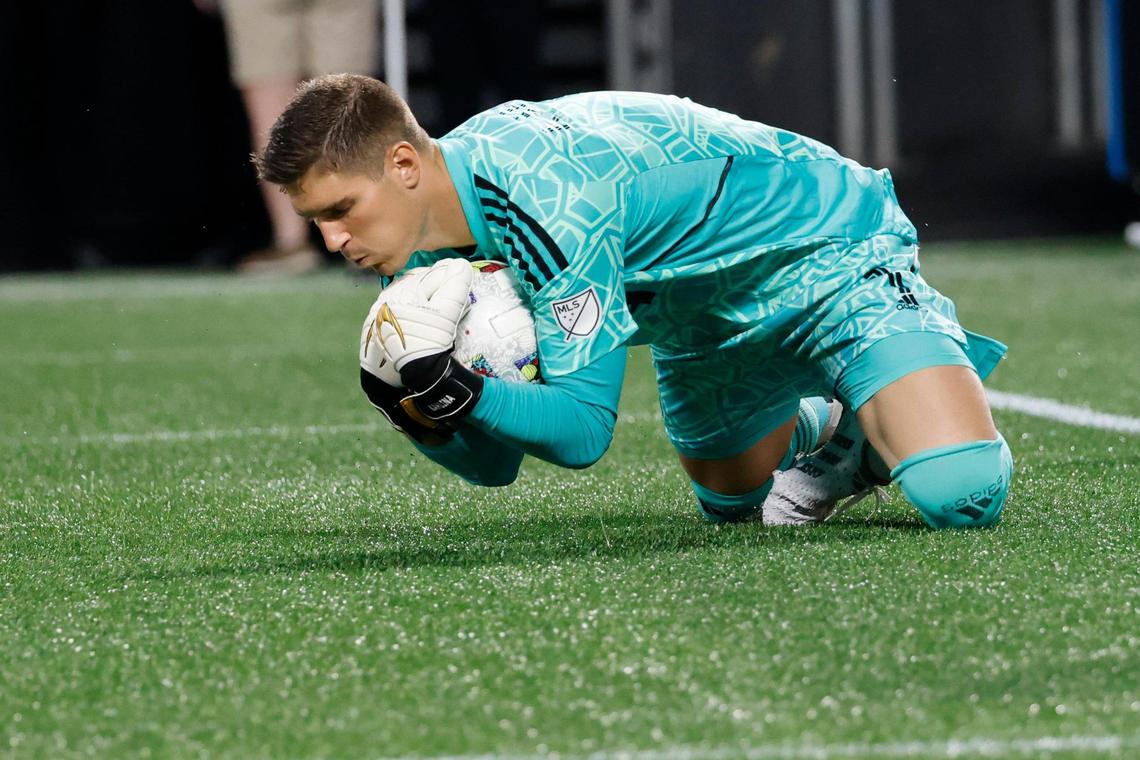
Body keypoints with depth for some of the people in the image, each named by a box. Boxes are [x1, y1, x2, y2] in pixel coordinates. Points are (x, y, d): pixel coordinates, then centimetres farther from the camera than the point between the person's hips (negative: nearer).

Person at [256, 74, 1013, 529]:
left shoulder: (551, 201, -39)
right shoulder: (425, 258, -13)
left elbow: (583, 427, -35)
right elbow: (495, 464, -11)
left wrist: (460, 391, -51)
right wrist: (422, 411, -33)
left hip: (825, 247, -8)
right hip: (703, 316, 8)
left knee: (959, 496, -24)